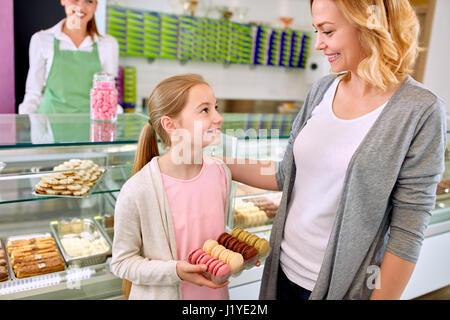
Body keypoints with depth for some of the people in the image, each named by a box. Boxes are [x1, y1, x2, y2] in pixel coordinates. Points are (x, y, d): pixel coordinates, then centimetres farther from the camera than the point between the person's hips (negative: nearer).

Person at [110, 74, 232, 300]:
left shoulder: (220, 173, -9)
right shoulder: (137, 191, -24)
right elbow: (121, 263, -14)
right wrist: (175, 271, -25)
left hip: (213, 291, 5)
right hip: (162, 293, -4)